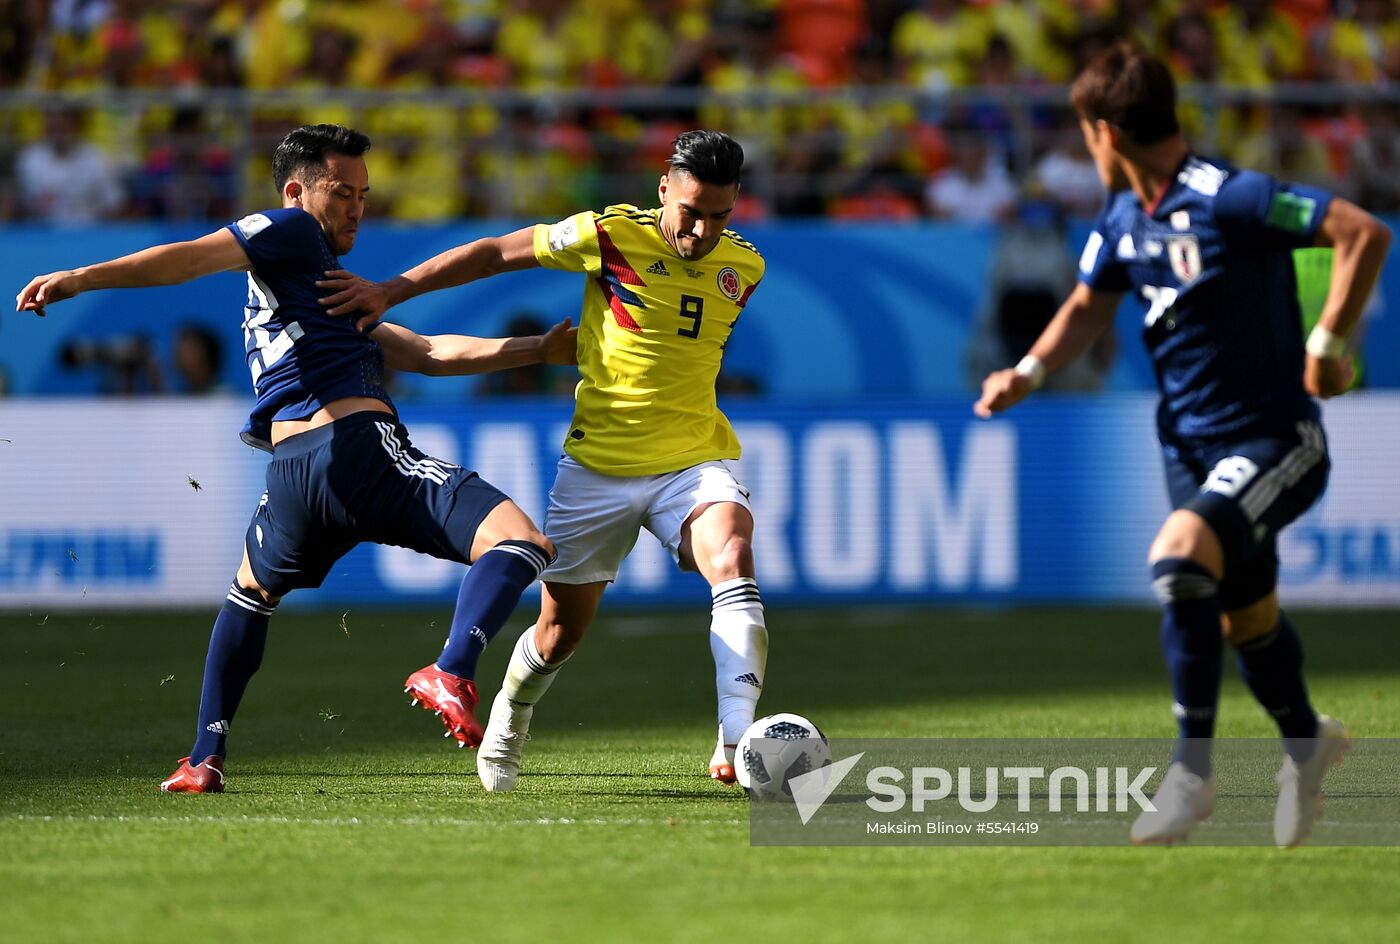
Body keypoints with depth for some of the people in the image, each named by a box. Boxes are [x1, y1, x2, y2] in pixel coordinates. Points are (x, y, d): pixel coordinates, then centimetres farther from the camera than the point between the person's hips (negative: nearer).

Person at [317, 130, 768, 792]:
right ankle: (505, 728, 41)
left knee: (734, 562, -29)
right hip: (596, 464, -1)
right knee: (560, 633, 8)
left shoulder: (743, 269, 0)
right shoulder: (613, 236, -12)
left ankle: (735, 743, -36)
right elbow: (496, 253, -2)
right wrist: (390, 291, -3)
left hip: (695, 462, 1)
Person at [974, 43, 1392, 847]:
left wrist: (1329, 342, -24)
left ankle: (1193, 771, -19)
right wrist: (1030, 372, 5)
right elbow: (1089, 308, 21)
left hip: (1275, 441, -8)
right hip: (1190, 443, 8)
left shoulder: (1230, 200, -21)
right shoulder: (1123, 222, 5)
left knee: (1181, 557, -29)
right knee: (1243, 614, 17)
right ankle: (1307, 741, 44)